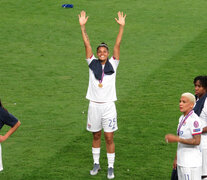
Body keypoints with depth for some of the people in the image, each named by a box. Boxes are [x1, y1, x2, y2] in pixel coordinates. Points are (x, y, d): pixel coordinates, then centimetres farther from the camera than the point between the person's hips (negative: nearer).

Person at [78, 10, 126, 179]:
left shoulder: (112, 64, 1)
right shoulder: (92, 64, 3)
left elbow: (117, 45, -6)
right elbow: (87, 44, -3)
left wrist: (122, 27, -14)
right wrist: (82, 26, -9)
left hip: (108, 105, -2)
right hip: (94, 105, 2)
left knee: (109, 138, 0)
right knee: (96, 136, 13)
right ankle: (96, 164, 27)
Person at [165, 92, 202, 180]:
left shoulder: (194, 120, -17)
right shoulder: (182, 118, 12)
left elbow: (197, 141, -21)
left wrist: (176, 139, -21)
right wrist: (176, 158, 19)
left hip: (191, 162, -9)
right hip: (182, 161, 9)